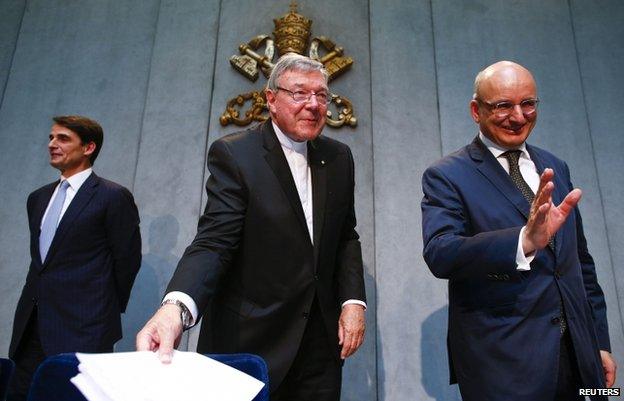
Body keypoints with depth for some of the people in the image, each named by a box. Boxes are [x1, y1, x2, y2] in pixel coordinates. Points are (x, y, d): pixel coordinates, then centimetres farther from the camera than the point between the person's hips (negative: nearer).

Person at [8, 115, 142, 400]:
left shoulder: (113, 197, -8)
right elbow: (39, 257, 21)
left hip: (83, 330, -7)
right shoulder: (38, 198, 15)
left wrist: (108, 310, 2)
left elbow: (127, 259, -5)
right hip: (31, 327, 7)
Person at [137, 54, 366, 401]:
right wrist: (176, 306, -36)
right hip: (250, 340, -4)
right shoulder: (234, 154, -11)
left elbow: (346, 237, 9)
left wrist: (354, 301, -2)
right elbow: (214, 241, -19)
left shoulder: (339, 157, 5)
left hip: (321, 337, 5)